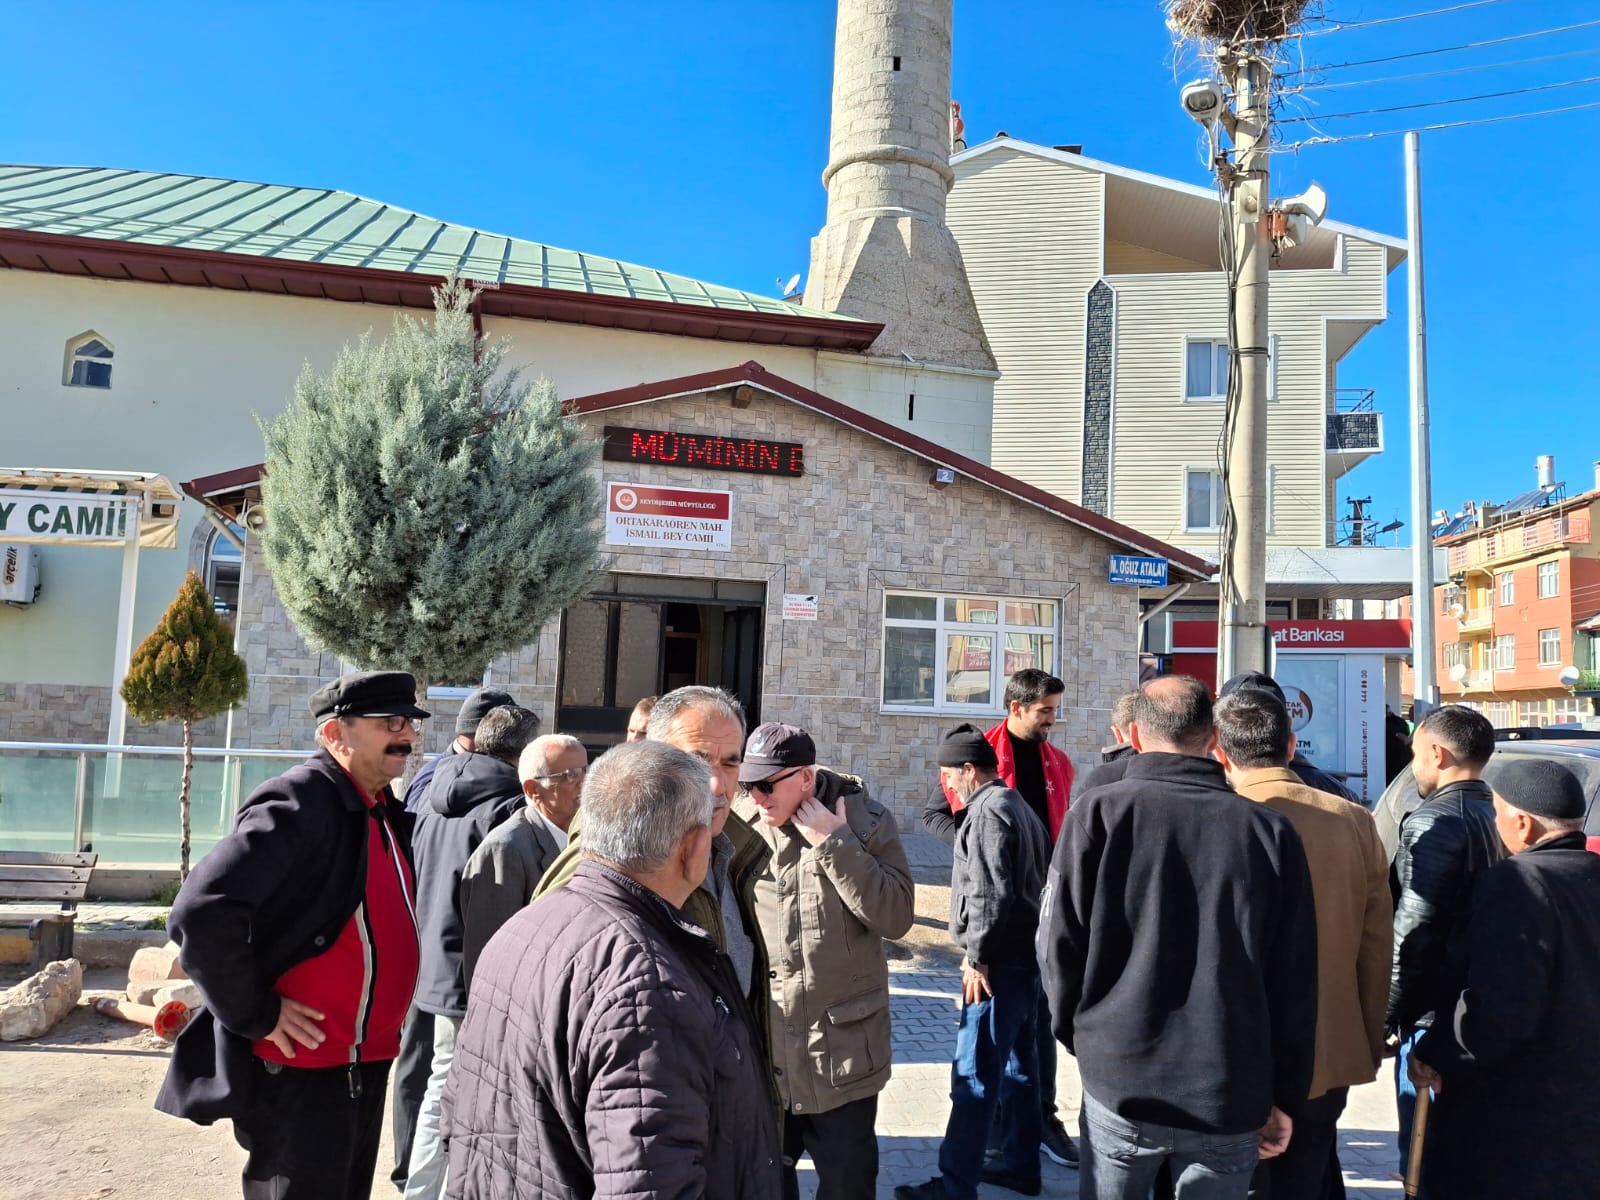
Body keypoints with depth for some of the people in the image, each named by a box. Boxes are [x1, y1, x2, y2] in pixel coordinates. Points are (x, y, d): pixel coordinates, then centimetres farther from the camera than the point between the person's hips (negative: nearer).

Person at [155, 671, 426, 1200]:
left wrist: (385, 1022, 13)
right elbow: (201, 912, -27)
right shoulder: (298, 801, -19)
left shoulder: (388, 813, 8)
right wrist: (257, 1016, -19)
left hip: (367, 1062, 8)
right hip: (300, 1067, -8)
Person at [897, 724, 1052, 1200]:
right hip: (1025, 955, 11)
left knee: (974, 1074, -6)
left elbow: (991, 895, -22)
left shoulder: (988, 810, -14)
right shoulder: (1018, 805, 16)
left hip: (1000, 961, -11)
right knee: (1017, 1063, 18)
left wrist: (977, 957, -17)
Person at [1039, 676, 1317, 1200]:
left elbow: (1059, 945, -6)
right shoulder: (1271, 830, -3)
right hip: (1231, 1096, 2)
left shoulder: (1098, 812, -8)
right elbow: (1296, 979, 0)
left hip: (1118, 1082, -1)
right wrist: (1284, 1095, 10)